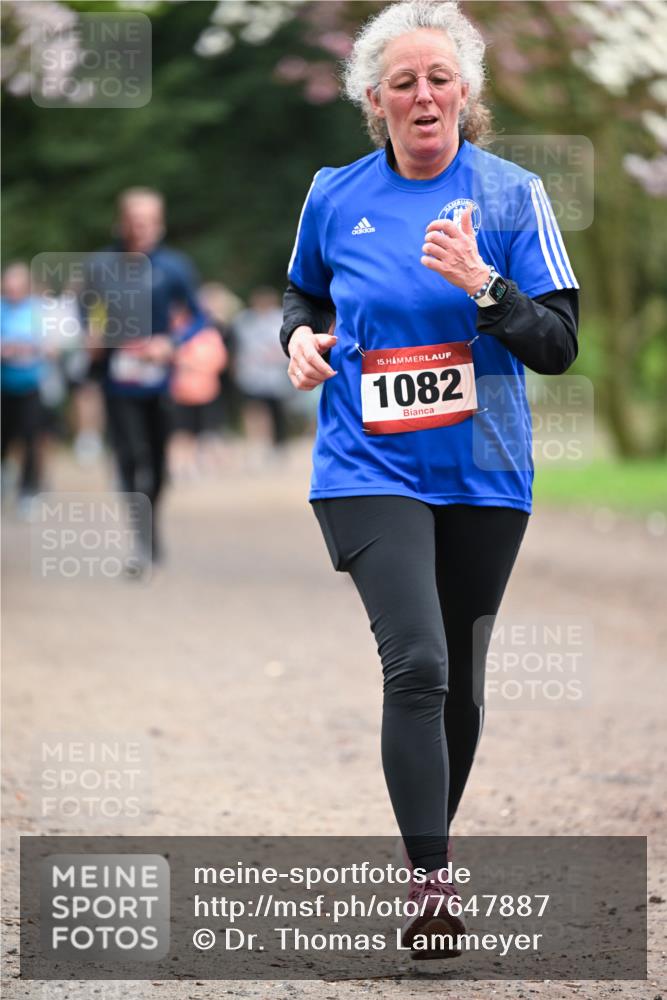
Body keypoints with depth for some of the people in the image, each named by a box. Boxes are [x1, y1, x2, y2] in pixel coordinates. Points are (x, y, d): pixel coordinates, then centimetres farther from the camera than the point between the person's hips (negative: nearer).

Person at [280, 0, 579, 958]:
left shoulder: (511, 194, -3)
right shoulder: (336, 197, 2)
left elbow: (559, 345, -6)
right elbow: (305, 294, 21)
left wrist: (481, 284, -22)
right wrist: (300, 337, -2)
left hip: (482, 475, 1)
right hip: (370, 472, -1)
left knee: (460, 678, 12)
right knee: (417, 664, -19)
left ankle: (432, 850, 33)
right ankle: (431, 880, -16)